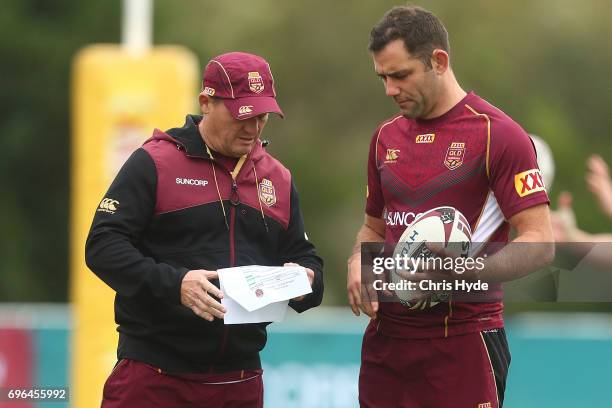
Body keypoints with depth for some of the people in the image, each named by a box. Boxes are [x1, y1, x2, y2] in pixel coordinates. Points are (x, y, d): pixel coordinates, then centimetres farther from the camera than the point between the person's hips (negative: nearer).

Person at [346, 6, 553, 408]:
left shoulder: (496, 134, -8)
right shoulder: (387, 137, 13)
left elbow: (539, 243, -12)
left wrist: (461, 271, -26)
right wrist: (359, 263, 2)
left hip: (462, 340, -6)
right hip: (385, 336, 6)